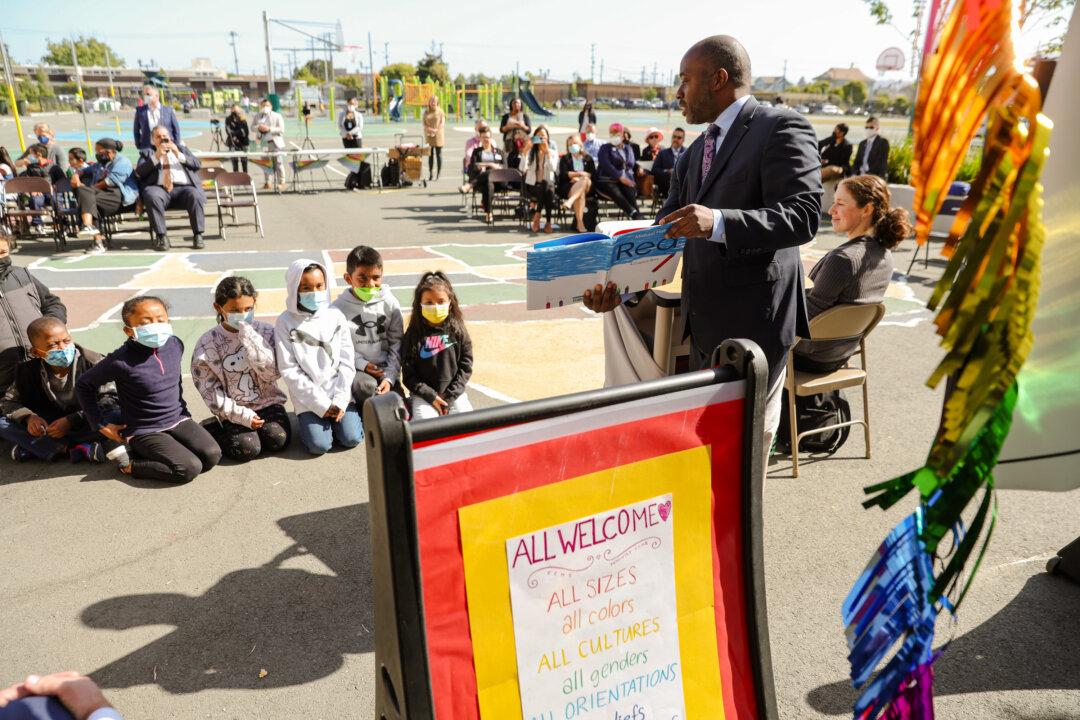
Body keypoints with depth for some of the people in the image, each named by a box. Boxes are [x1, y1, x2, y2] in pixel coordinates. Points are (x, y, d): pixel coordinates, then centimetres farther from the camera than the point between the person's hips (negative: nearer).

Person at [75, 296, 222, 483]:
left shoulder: (175, 345, -1)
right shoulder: (122, 360, -17)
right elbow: (83, 384, -3)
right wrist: (101, 424, -3)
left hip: (177, 419, 6)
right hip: (144, 431, -6)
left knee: (212, 455, -17)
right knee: (190, 468, -23)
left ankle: (151, 455, 3)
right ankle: (130, 464, -3)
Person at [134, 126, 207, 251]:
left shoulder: (181, 149, 30)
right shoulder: (147, 154, 25)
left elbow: (196, 164, 13)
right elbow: (139, 172, 6)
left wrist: (179, 155, -2)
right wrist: (156, 157, -4)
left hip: (184, 187, 0)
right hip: (159, 188, 0)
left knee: (196, 196, -33)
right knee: (151, 196, -35)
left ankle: (197, 235, -27)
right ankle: (161, 236, -28)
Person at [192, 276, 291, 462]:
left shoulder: (265, 332, -3)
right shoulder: (207, 344, -6)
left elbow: (272, 373, -14)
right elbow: (210, 390, -6)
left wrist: (249, 337, -19)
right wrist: (241, 415, -15)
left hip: (267, 403, 1)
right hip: (234, 412, -1)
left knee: (278, 439, -22)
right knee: (247, 449, -19)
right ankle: (213, 429, 9)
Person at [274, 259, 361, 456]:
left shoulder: (335, 316, 2)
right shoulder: (285, 322, -5)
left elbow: (346, 361, 1)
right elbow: (289, 369, -8)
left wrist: (340, 401, -10)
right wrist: (321, 403, -13)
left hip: (339, 394, 2)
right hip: (308, 397, -2)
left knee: (351, 439, -11)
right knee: (319, 445, -15)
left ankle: (335, 416, 18)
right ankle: (307, 419, 15)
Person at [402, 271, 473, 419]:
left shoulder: (457, 330, 0)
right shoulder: (413, 334, -4)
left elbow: (465, 367, 0)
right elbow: (408, 374, -4)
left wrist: (449, 397, -8)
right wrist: (431, 396, -12)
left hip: (453, 393, 2)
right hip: (423, 394, -1)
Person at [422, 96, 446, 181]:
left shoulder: (440, 111, 1)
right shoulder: (426, 112, 9)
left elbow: (442, 123, -4)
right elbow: (424, 124, 7)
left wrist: (436, 130, -18)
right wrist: (429, 129, -13)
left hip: (438, 135, -3)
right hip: (429, 136, 3)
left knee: (438, 154, 0)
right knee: (430, 155, 3)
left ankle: (438, 173, 3)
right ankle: (430, 174, 6)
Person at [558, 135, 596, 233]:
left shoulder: (588, 159, 23)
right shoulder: (564, 159, 18)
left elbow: (593, 174, 9)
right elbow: (563, 174, 1)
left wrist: (578, 178, -7)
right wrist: (580, 173, -6)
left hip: (587, 188, 2)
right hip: (568, 187, -2)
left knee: (586, 181, -36)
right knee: (580, 194, -37)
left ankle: (570, 201, -53)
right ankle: (580, 222, -50)